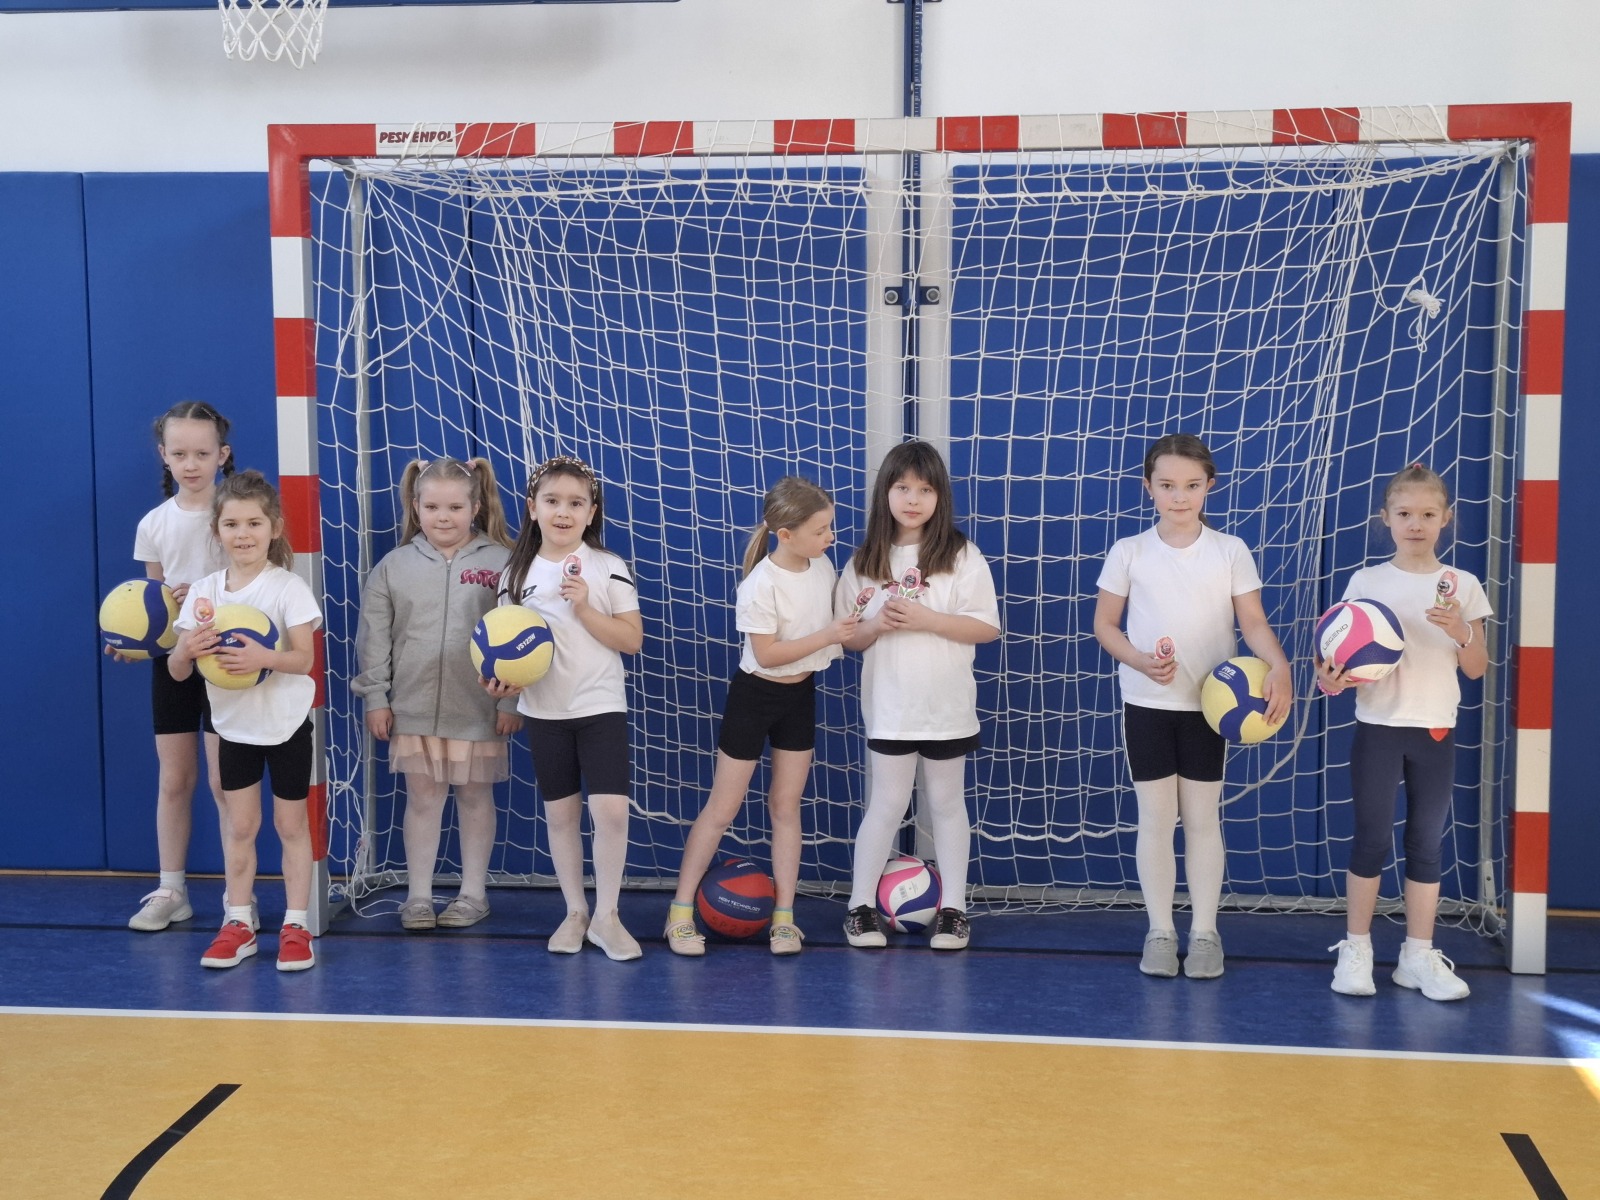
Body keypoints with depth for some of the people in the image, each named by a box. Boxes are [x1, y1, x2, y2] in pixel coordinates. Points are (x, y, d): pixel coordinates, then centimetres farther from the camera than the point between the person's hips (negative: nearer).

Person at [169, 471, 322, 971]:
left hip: (286, 723, -3)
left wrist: (264, 657, -35)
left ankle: (295, 925, 13)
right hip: (234, 725, 3)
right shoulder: (203, 592, -1)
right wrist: (187, 650, -24)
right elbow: (177, 671, -1)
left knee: (290, 824, 6)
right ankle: (238, 923, 19)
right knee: (239, 826, 9)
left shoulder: (288, 587, -11)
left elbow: (304, 658, -16)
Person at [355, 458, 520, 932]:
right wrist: (375, 698, 2)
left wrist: (511, 701, -7)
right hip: (414, 707, 2)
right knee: (422, 799, 8)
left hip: (479, 708, -2)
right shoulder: (394, 566, 2)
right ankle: (418, 895, 17)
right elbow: (374, 637, 5)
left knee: (475, 798, 10)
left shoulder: (500, 562, -5)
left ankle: (473, 893, 21)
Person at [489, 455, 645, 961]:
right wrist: (501, 678, -12)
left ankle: (606, 916, 5)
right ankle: (575, 912, 24)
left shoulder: (608, 568, -4)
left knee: (611, 810, -11)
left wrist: (583, 607, -19)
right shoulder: (517, 572, 2)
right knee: (560, 813, 9)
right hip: (544, 710, 2)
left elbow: (632, 640, -8)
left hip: (601, 705, -2)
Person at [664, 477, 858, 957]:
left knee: (786, 805, 9)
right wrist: (828, 635, -26)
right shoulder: (761, 585, -24)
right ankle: (681, 910, 11)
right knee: (722, 807, 1)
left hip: (800, 694, 6)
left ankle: (783, 915, 15)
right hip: (755, 696, -5)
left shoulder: (823, 567, -4)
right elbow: (767, 654, -24)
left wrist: (851, 626, -9)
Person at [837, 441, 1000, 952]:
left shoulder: (961, 555, -6)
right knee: (887, 805, 5)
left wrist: (926, 619, -19)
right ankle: (861, 905, 15)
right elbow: (848, 637, 5)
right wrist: (877, 625, -17)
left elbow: (987, 627, -8)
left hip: (946, 706, -1)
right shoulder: (865, 560, 1)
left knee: (947, 804, 11)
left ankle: (953, 909, 21)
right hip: (888, 707, 1)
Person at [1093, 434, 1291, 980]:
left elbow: (1253, 622, -4)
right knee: (1155, 817, 4)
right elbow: (1104, 624, 2)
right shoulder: (1129, 553, -2)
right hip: (1147, 702, 0)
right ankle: (1160, 931, 15)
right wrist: (1140, 660, -16)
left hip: (1209, 702, 0)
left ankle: (1204, 932, 16)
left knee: (1202, 817, 6)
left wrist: (1279, 667, -23)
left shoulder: (1230, 551, -2)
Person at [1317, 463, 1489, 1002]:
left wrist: (1460, 631, -16)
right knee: (1372, 839, 1)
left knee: (1427, 843, 6)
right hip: (1377, 726, -1)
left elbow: (1476, 669, 3)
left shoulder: (1463, 585, 2)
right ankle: (1355, 949, 12)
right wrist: (1333, 677, -22)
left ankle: (1419, 956, 15)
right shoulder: (1366, 582, -2)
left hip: (1436, 730, 2)